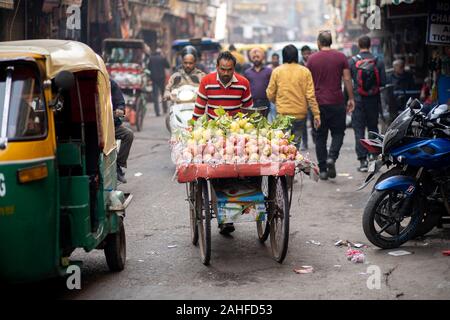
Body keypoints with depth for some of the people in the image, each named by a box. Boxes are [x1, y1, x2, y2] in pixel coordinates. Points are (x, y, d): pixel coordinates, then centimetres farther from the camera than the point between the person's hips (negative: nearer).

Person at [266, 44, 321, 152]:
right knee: (296, 143, 7)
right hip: (300, 114, 0)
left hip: (282, 114, 0)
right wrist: (316, 114, 0)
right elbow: (310, 95, -5)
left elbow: (270, 95, 2)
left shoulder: (277, 71, -1)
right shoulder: (304, 71, -2)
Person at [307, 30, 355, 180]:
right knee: (338, 132, 11)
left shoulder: (312, 59, 1)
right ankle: (332, 157, -14)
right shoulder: (340, 57, 0)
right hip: (336, 102, -1)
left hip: (318, 102, 1)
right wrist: (351, 98, 6)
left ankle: (322, 169, 7)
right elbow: (347, 79, -2)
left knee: (320, 136, 7)